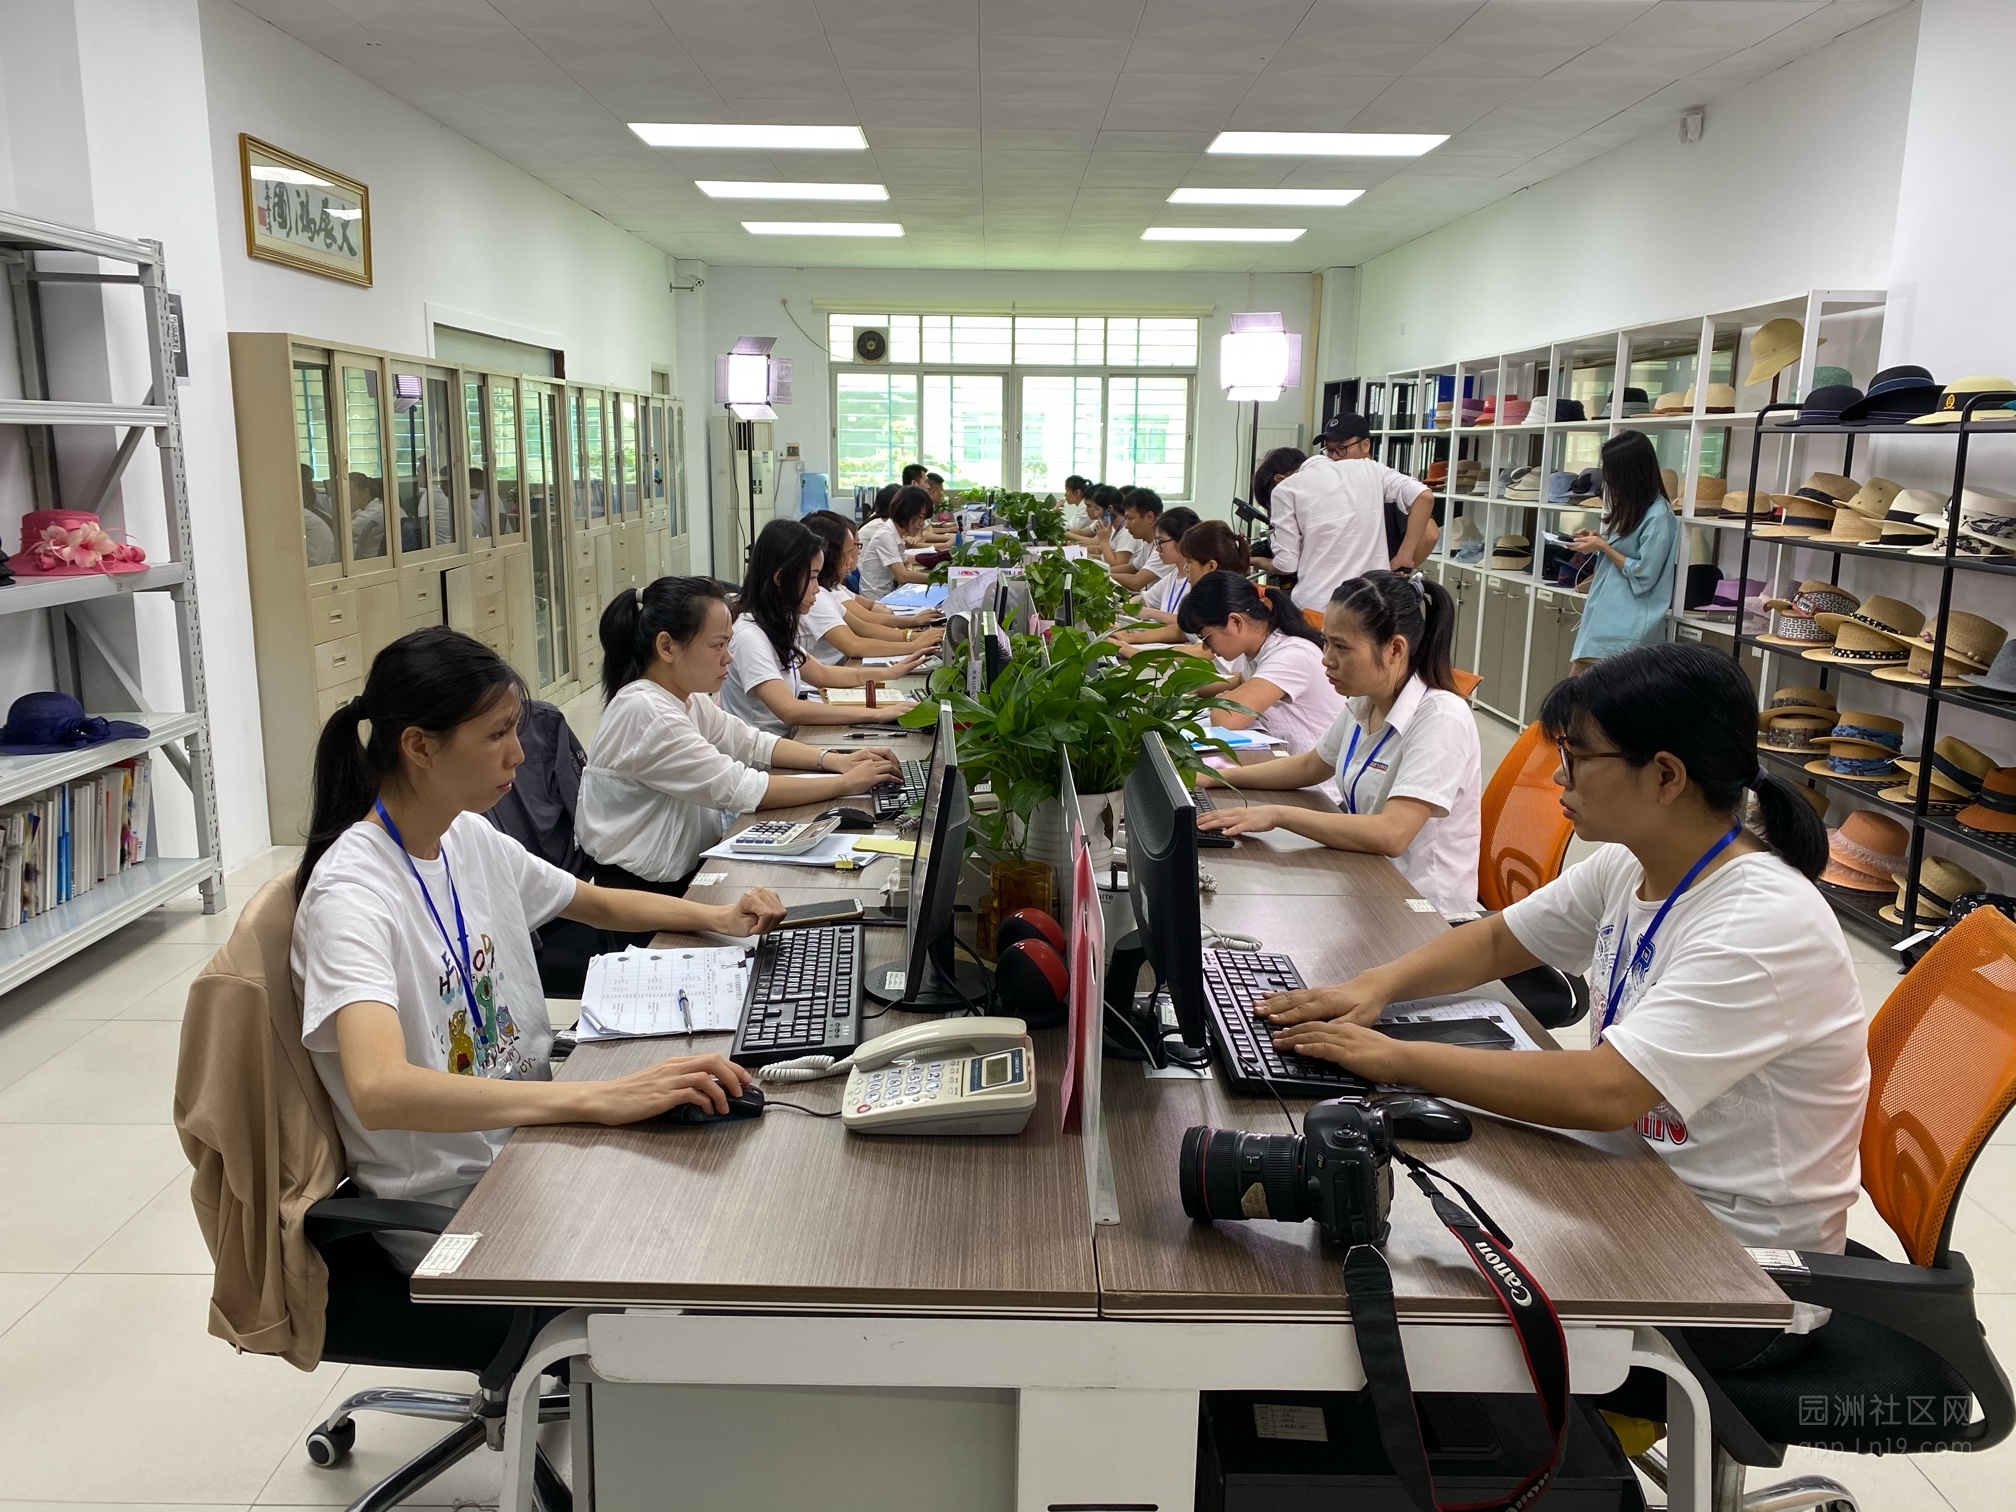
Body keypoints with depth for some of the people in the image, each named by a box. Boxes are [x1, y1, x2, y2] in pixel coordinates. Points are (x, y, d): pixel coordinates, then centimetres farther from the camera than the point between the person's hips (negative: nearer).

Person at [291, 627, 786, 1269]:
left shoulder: (471, 839, 3)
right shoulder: (350, 893, -22)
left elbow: (596, 903, 21)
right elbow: (379, 1091, -37)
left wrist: (714, 916, 3)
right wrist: (599, 1098, -43)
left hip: (526, 1136, 8)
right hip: (445, 1208, -7)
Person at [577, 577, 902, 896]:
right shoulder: (644, 713, -24)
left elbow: (750, 742, 12)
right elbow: (739, 789, -24)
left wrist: (834, 759, -4)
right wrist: (846, 783, -18)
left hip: (689, 866, 8)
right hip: (646, 892, -8)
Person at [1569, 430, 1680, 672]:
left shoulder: (1658, 516, -15)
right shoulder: (1632, 507, 14)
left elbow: (1643, 576, -17)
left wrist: (1603, 547, -12)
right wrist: (1599, 539, 8)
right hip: (1602, 619, 9)